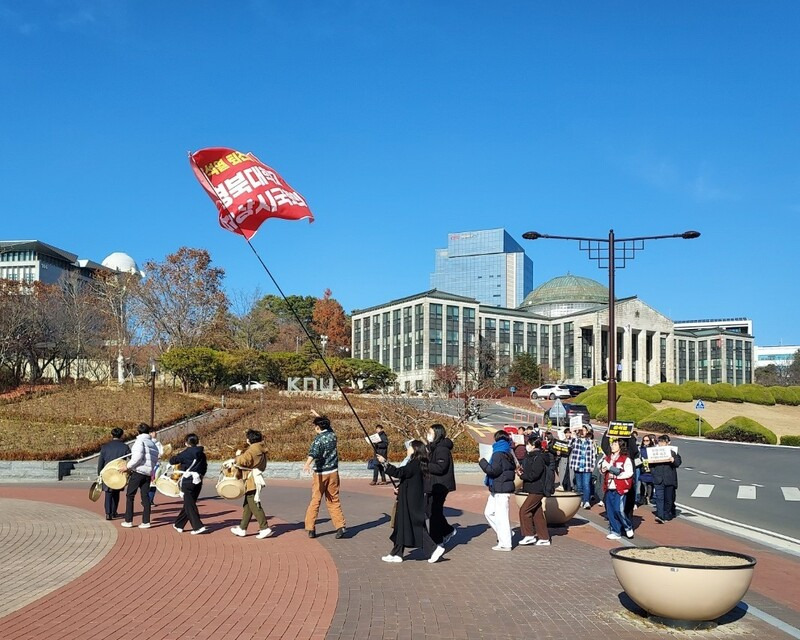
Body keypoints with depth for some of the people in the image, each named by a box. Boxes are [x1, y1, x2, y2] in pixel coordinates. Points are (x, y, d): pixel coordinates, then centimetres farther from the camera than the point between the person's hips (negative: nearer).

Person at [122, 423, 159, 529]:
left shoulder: (140, 441, -7)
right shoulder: (153, 443, 15)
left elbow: (138, 457, -18)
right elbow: (155, 459, 11)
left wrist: (128, 466, -11)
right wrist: (150, 469, 16)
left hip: (138, 471, -6)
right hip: (148, 473, 6)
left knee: (130, 496, 6)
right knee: (145, 497, 7)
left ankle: (128, 521, 8)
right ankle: (146, 522, 3)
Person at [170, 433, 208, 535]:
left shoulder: (186, 453, -8)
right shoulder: (202, 454, 8)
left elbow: (172, 460, -3)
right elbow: (204, 467, 13)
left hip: (188, 480, -6)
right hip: (198, 481, 6)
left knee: (190, 505, -3)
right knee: (189, 503, 15)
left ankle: (198, 526, -13)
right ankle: (179, 525, 26)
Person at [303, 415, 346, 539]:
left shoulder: (318, 438, -12)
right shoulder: (332, 435, 5)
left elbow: (314, 452, -33)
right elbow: (327, 426, 29)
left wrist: (307, 464, -49)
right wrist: (319, 416, 46)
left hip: (320, 473, -4)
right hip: (333, 472, 4)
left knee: (315, 500, 6)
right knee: (333, 500, 11)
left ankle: (310, 529, 8)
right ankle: (340, 526, 0)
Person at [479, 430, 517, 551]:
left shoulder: (498, 454, -15)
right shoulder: (508, 454, 15)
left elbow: (493, 470, -22)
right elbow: (513, 468, 20)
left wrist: (482, 462, -10)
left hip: (501, 491, -10)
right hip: (496, 490, 10)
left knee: (501, 516, -5)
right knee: (489, 512, 15)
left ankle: (505, 544, -1)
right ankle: (505, 534, 20)